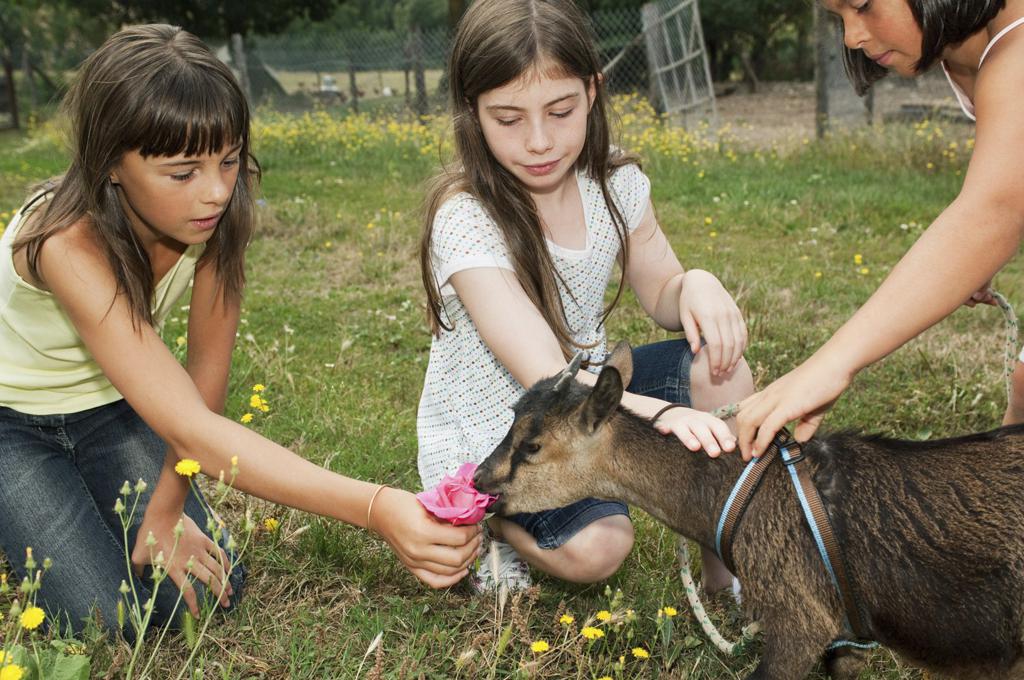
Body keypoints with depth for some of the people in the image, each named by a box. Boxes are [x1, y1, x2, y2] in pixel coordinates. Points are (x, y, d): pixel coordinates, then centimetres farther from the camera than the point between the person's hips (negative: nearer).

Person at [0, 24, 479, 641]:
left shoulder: (216, 211, -23)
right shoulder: (69, 244, -39)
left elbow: (207, 374, -12)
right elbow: (190, 428, -47)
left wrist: (165, 510, -14)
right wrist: (376, 509, -55)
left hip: (108, 406, 4)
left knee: (211, 591, -9)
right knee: (113, 617, -17)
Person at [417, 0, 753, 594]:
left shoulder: (616, 183, -8)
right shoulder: (466, 219, -27)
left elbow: (661, 296, 5)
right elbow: (545, 377, -34)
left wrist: (697, 286, -21)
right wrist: (662, 411, -51)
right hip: (489, 435, -6)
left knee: (720, 370, -17)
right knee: (596, 547, -29)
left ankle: (727, 566, -2)